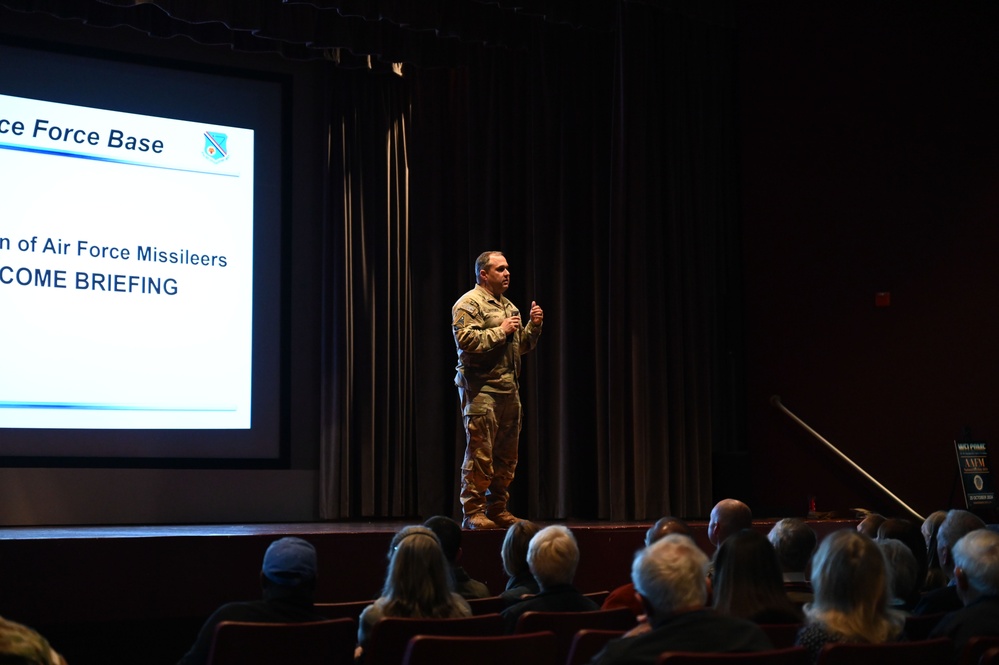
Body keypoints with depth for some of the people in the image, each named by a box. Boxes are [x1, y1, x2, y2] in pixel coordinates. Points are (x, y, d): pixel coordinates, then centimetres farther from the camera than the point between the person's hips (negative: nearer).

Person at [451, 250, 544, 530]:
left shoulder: (508, 306, 21)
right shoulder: (469, 303, -5)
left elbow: (523, 345, 25)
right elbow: (466, 340, -19)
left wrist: (534, 325, 7)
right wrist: (500, 330, -14)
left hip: (509, 389, 8)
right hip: (482, 389, -8)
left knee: (506, 455, 9)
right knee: (480, 454, -9)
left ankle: (497, 509, 17)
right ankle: (473, 513, -4)